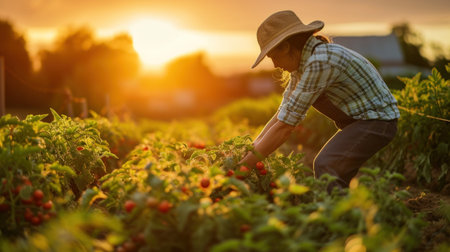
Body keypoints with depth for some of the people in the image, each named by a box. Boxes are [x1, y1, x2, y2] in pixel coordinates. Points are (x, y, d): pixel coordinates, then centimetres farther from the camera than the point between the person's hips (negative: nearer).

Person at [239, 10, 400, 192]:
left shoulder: (319, 62, -25)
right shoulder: (302, 63, 5)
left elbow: (285, 126, -25)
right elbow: (281, 115, 9)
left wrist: (243, 167, -20)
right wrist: (249, 150, 1)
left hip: (376, 120, -10)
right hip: (359, 120, 10)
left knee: (325, 165, -25)